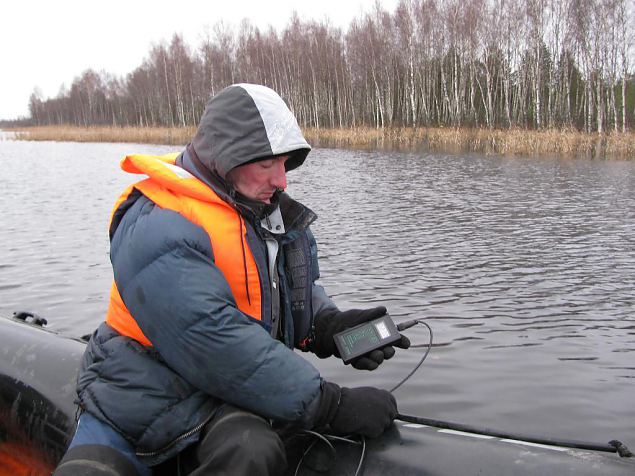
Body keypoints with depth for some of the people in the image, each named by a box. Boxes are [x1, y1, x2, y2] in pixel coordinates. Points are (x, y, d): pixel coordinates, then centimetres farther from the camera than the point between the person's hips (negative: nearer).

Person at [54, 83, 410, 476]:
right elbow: (217, 346, -30)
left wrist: (329, 325, -11)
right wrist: (332, 405, -27)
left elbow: (298, 290, 14)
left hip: (226, 400, 4)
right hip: (144, 402, -4)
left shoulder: (270, 210, 4)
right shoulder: (158, 228, -23)